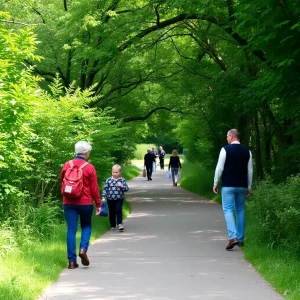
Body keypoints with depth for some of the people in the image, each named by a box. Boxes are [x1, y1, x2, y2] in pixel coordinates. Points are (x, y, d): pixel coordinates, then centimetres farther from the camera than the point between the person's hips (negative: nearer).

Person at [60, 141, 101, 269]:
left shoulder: (66, 165, 1)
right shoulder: (89, 168, -8)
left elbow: (62, 183, 13)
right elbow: (94, 188, -5)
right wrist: (98, 203, 4)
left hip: (69, 202, 2)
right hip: (85, 203, -2)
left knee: (71, 230, 4)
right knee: (86, 226, 17)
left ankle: (72, 261, 1)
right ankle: (83, 249, -6)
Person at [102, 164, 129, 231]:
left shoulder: (122, 180, -2)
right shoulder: (108, 180, -1)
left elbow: (127, 189, -4)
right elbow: (105, 189, 1)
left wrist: (122, 186, -22)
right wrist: (103, 197, -5)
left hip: (119, 199, -1)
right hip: (110, 199, 2)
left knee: (118, 210, -13)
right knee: (112, 212, 9)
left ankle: (119, 224, -11)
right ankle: (113, 225, 20)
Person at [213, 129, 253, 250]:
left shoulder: (225, 150, -7)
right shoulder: (247, 151, 5)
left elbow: (220, 168, -8)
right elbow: (250, 170, 7)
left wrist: (215, 183, 1)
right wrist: (249, 187, 15)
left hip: (228, 186, -4)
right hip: (242, 186, 4)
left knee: (228, 210, -5)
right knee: (240, 210, 14)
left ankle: (233, 237, -21)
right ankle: (240, 239, 17)